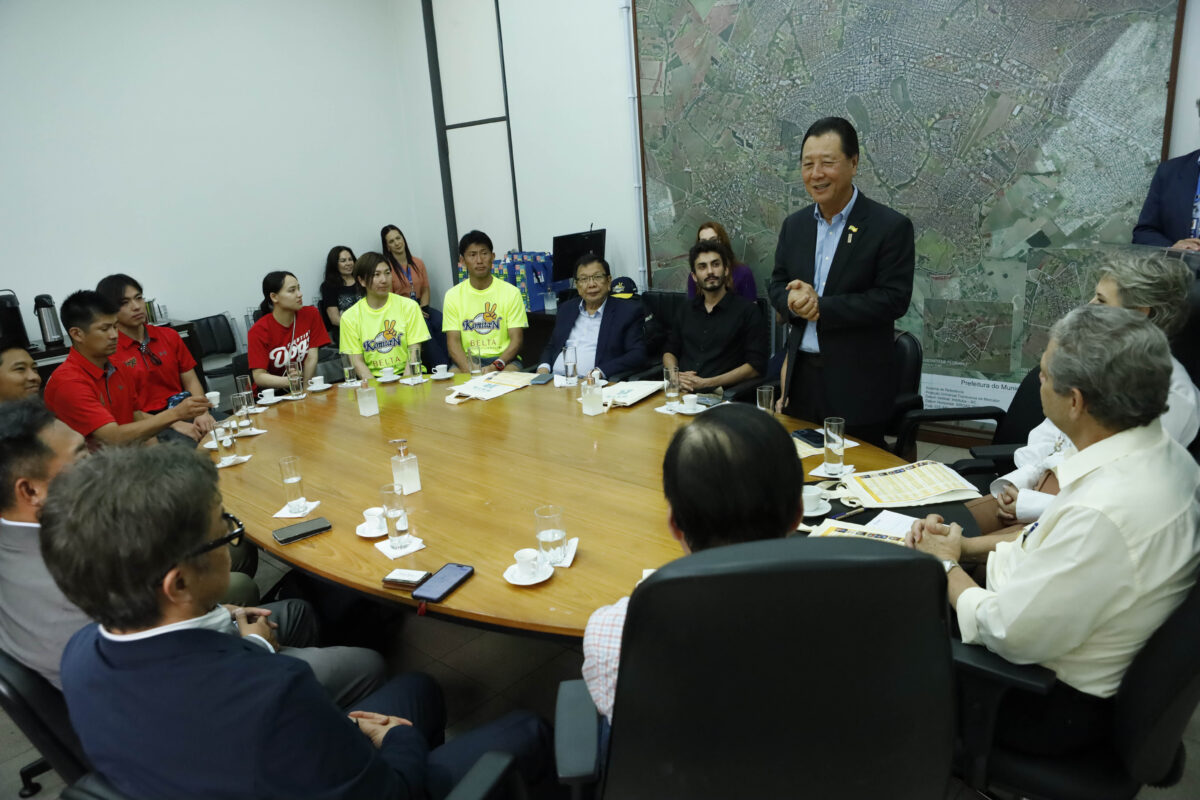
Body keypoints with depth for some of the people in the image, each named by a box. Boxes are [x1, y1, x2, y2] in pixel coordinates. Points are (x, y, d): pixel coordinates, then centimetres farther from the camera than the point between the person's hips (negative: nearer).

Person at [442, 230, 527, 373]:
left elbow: (516, 339, -3)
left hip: (503, 358, 0)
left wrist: (496, 366, -22)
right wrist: (469, 370, -20)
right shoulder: (453, 295, 6)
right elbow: (453, 341, 0)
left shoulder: (511, 292, 2)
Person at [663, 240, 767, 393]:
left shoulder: (747, 310, 3)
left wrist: (707, 383, -12)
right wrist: (676, 377, -1)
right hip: (680, 390, 5)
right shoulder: (687, 310, 20)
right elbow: (669, 351, 23)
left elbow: (755, 366, -4)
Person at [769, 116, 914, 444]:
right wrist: (793, 302, -13)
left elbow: (894, 299, -14)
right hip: (801, 376, 5)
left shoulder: (891, 226, -9)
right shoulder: (794, 224, 8)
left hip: (857, 384, -4)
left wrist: (821, 306, -20)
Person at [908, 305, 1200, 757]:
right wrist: (966, 546, 0)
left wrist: (946, 563, -10)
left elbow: (1005, 635, -27)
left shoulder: (1103, 514, -37)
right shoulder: (1159, 452, -7)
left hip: (1056, 704, -8)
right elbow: (1059, 538, 8)